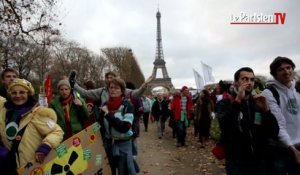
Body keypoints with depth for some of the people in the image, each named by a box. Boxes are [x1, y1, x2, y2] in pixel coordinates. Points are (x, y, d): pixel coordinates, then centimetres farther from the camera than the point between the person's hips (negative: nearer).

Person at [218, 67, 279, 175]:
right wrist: (237, 101, -29)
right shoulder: (226, 103, -6)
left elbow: (274, 133, -2)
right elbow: (224, 127, -24)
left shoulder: (259, 103, 5)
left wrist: (265, 109, -16)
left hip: (259, 161, 4)